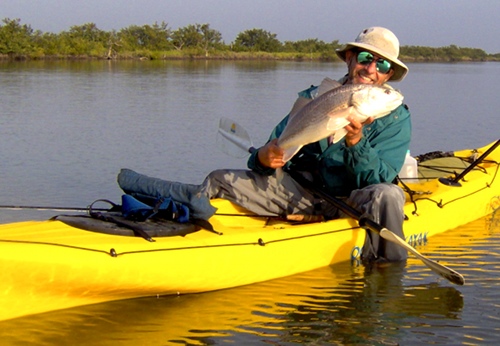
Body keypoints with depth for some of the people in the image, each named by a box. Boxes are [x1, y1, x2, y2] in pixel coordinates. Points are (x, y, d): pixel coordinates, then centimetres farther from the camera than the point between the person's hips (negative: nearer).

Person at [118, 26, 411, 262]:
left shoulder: (396, 117, -6)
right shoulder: (312, 99, 4)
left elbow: (378, 180, -16)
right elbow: (278, 144, 4)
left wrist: (356, 143, -33)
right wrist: (264, 158, -20)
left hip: (351, 201, -3)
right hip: (303, 192, 3)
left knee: (387, 195, -35)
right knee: (222, 180, -3)